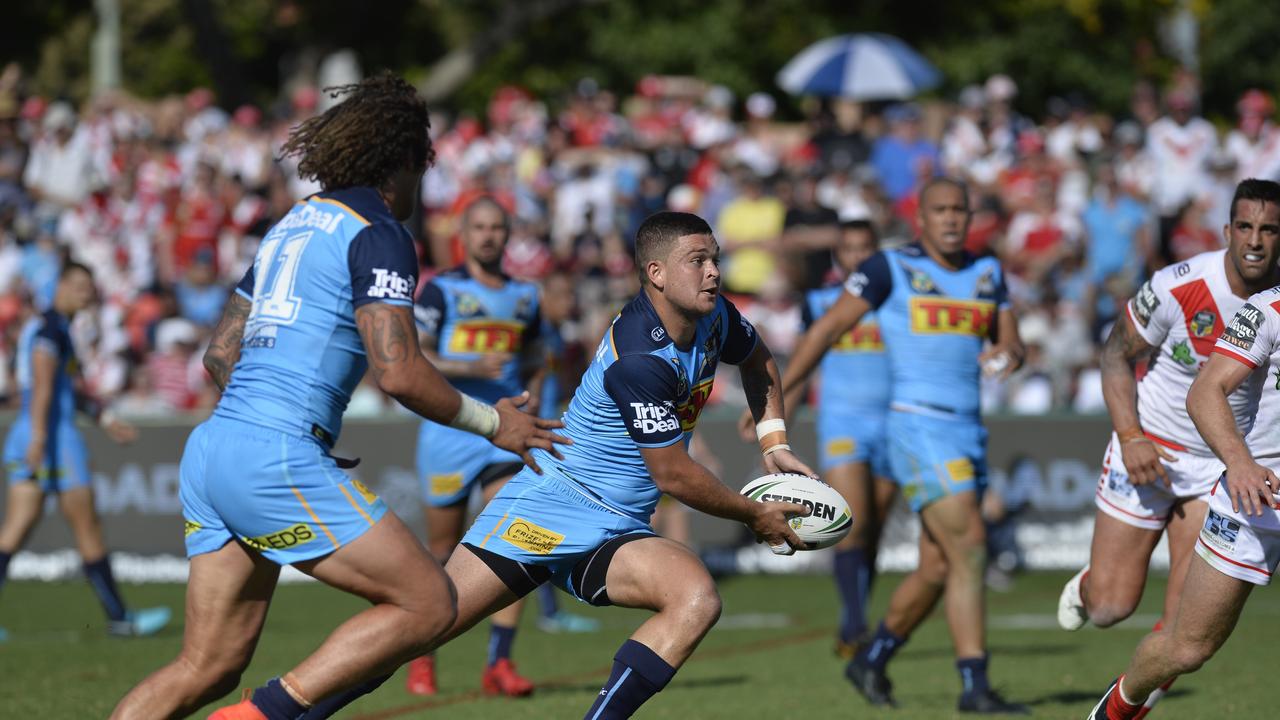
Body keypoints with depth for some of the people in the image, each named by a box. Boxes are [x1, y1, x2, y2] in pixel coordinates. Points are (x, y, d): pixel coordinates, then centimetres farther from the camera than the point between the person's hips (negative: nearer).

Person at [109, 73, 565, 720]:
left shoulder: (294, 224, 22)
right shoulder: (377, 234, -5)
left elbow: (220, 354, 25)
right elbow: (396, 372, -15)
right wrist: (490, 422, -1)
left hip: (210, 448, 9)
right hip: (277, 460, -9)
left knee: (209, 668, 9)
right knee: (427, 604, -2)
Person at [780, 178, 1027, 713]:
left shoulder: (987, 273, 14)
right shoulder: (891, 268, -3)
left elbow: (1010, 343, 17)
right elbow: (828, 329, 0)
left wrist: (1006, 356, -9)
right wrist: (776, 397, -2)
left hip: (969, 432, 7)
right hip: (917, 427, -7)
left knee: (937, 569, 9)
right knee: (968, 548, -16)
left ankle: (872, 661, 30)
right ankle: (974, 688, -13)